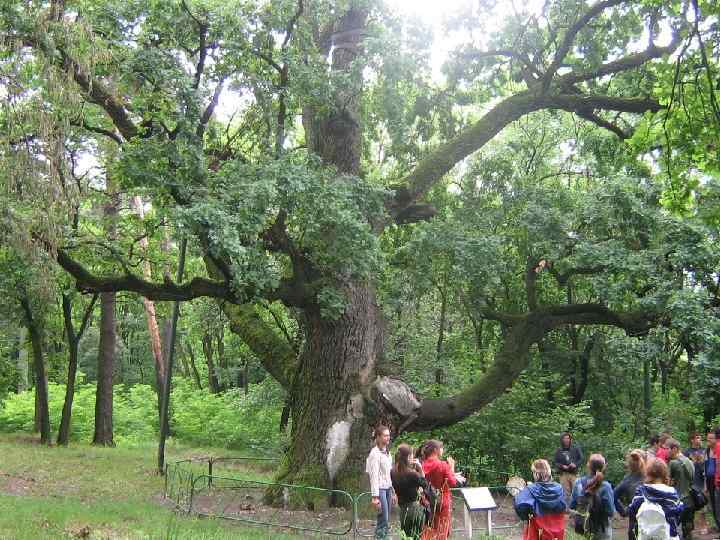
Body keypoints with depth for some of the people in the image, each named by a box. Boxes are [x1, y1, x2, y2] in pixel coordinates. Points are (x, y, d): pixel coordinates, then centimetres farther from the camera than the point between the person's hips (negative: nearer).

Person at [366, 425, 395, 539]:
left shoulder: (387, 453, 13)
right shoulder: (375, 453, -12)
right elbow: (374, 476, -16)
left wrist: (393, 491, 16)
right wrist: (375, 496, -20)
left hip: (388, 488, 8)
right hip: (380, 489, -8)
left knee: (386, 521, 9)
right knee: (383, 520, -7)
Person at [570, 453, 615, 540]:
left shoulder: (578, 483, -9)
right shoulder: (605, 486, -18)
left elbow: (572, 506, -2)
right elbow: (610, 511, -15)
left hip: (581, 527, 3)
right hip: (601, 530, -3)